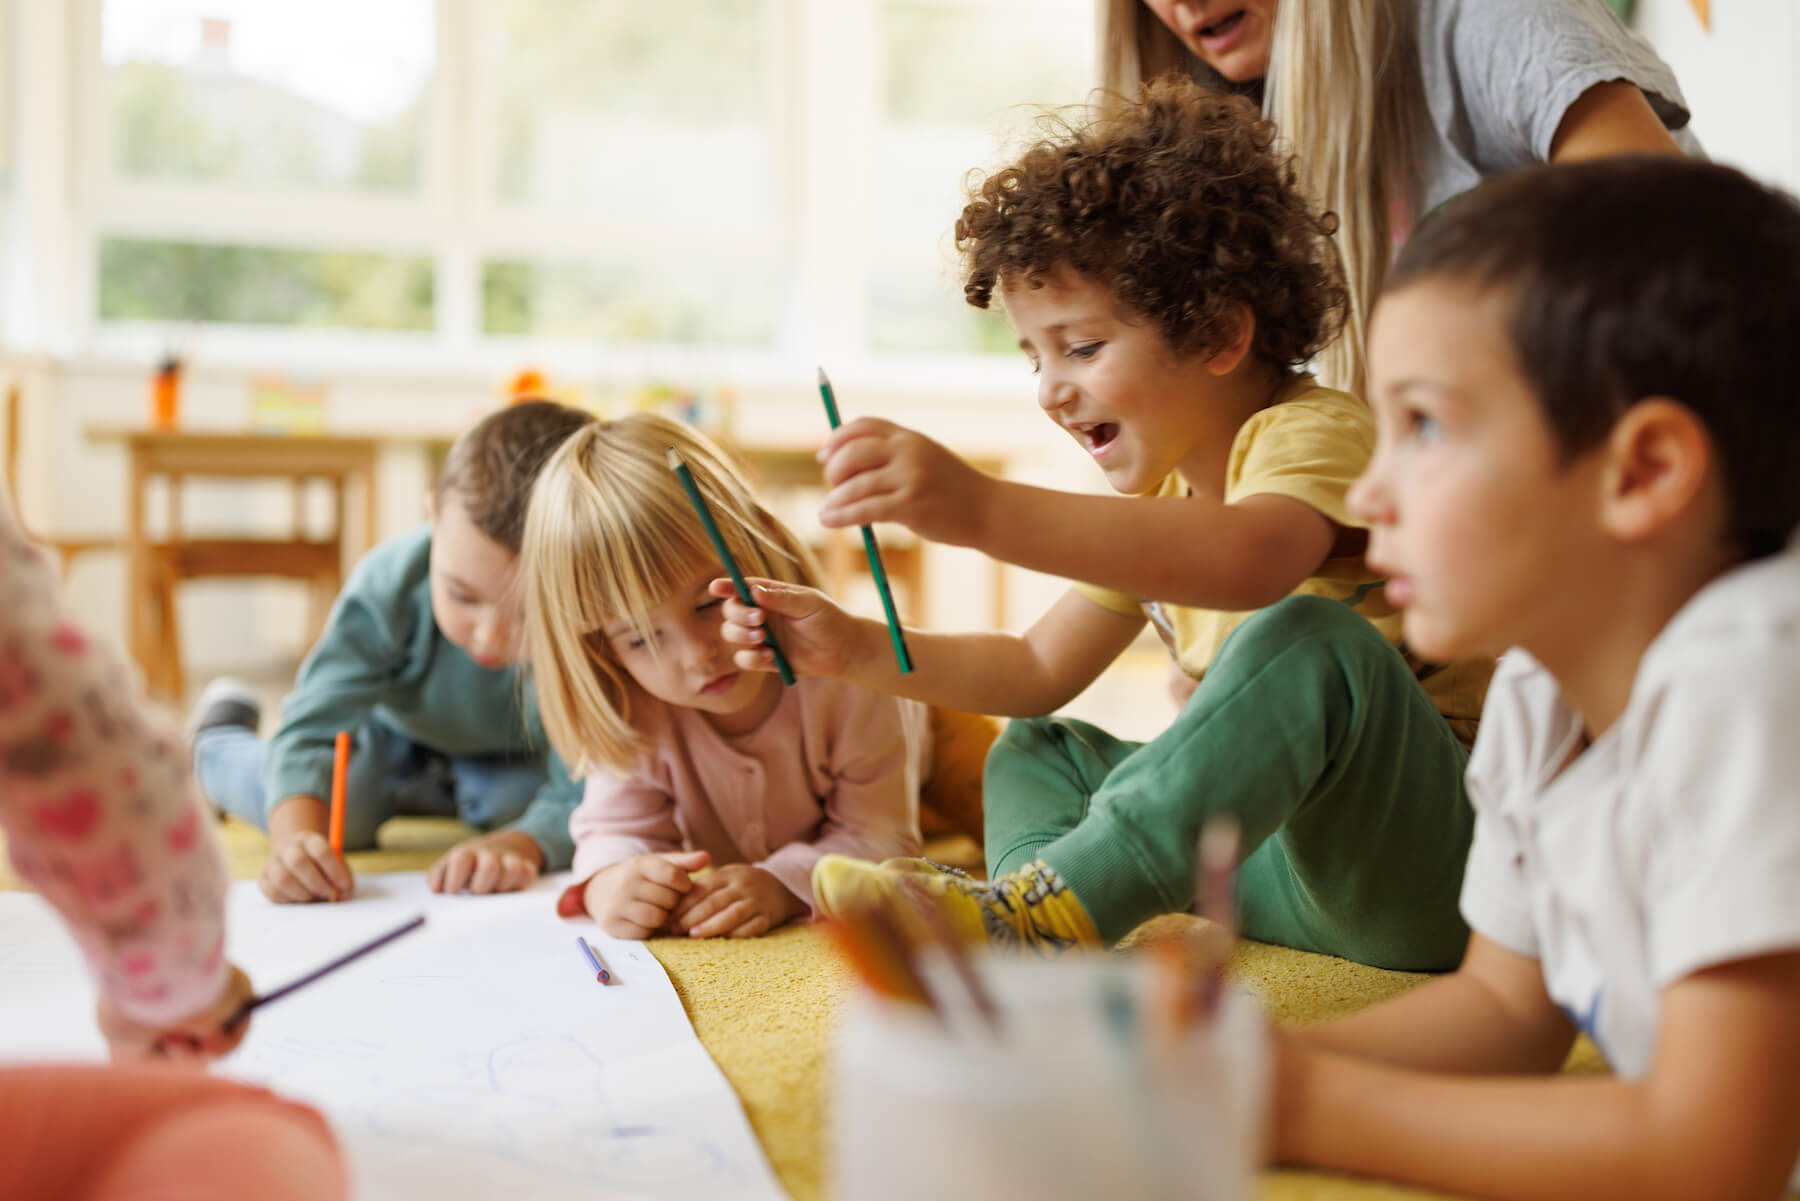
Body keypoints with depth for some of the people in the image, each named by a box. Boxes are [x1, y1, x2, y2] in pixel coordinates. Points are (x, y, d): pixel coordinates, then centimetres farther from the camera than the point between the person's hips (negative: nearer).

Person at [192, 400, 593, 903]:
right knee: (340, 809, -23)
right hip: (396, 733, -1)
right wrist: (296, 838, -59)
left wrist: (520, 843, -60)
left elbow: (582, 793, -38)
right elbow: (311, 728, -39)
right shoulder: (391, 585, -37)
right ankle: (215, 743, 11)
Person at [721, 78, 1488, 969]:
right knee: (1038, 753, 12)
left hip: (1442, 872, -9)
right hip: (1282, 862, 9)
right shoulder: (1158, 493, 13)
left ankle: (1031, 911, -40)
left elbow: (1248, 560, -42)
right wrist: (858, 650, 1)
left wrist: (982, 510, -52)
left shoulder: (1317, 433, -16)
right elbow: (1040, 671, 15)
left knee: (1311, 642, -36)